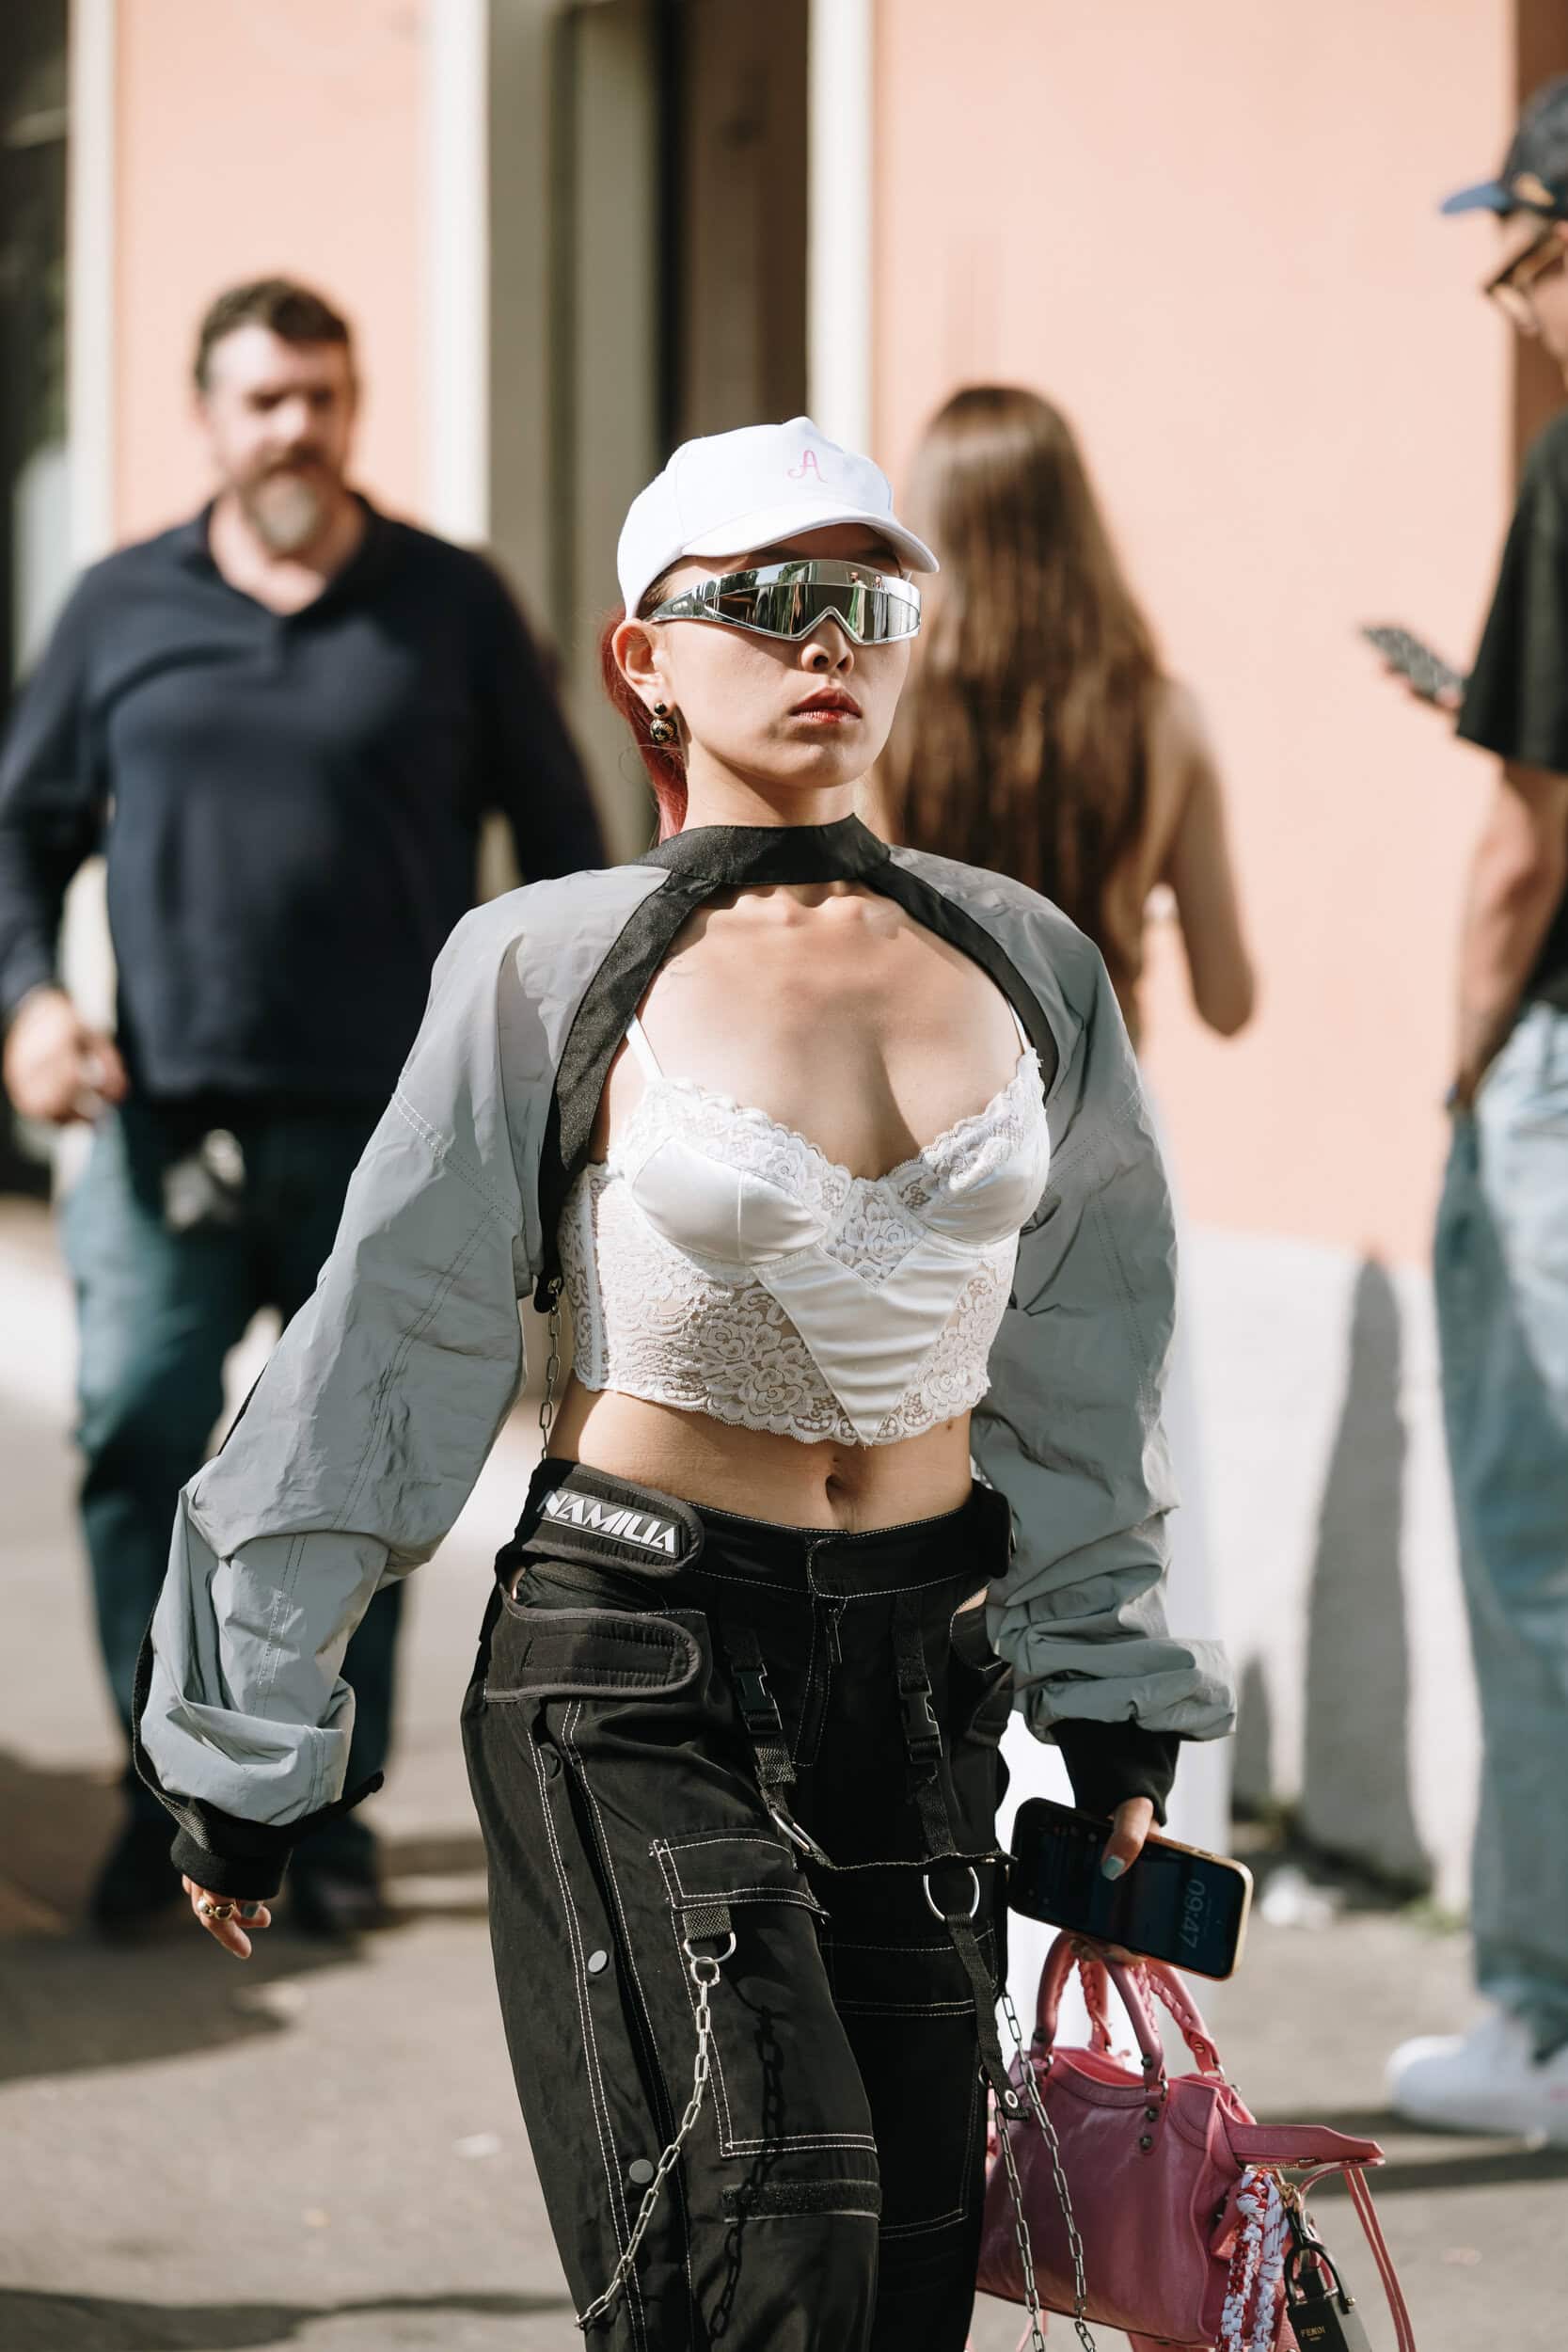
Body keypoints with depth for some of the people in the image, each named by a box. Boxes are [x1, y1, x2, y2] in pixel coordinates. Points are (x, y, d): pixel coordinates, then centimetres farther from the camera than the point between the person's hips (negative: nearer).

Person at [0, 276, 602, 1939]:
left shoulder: (450, 608, 5)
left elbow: (555, 831, 9)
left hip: (386, 1130, -1)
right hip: (164, 1122, 1)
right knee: (138, 1440, -7)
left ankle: (328, 1811, 14)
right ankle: (167, 1794, 4)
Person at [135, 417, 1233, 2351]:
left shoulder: (1026, 968, 6)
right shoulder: (552, 975, -5)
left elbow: (1077, 1372, 18)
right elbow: (377, 1356, 0)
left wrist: (1114, 1703, 20)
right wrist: (244, 1747, 3)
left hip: (918, 1675, 5)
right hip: (634, 1671, -4)